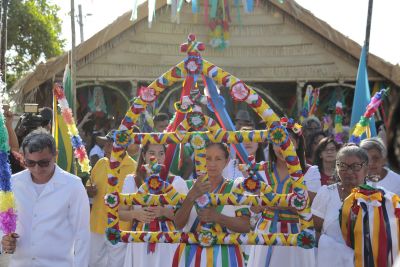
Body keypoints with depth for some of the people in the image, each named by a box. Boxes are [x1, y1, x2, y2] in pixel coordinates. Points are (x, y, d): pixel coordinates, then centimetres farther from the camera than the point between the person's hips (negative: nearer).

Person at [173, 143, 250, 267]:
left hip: (224, 256, -1)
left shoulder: (235, 188, 1)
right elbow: (178, 224, -8)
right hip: (191, 254, 1)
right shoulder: (189, 187, 3)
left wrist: (217, 217, -22)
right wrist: (192, 196, -23)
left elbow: (246, 226, -7)